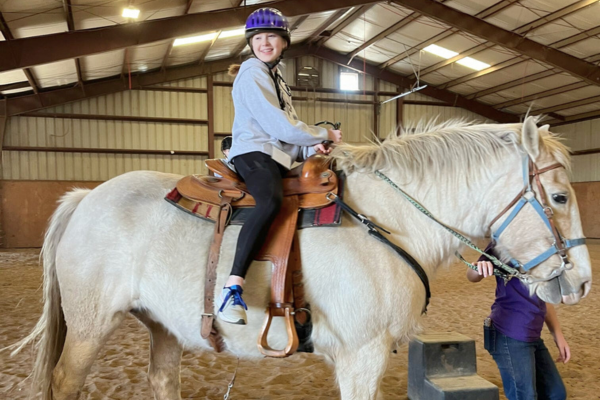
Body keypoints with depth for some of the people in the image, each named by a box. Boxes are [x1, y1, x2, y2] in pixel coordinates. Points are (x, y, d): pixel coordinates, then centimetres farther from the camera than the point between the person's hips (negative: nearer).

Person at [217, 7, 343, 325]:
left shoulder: (276, 79, 25)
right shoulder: (252, 74, -4)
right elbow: (278, 126, -14)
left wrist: (311, 149, 3)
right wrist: (325, 135, -3)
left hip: (279, 158, 10)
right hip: (254, 153, -10)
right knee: (271, 201, -39)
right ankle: (232, 289, -41)